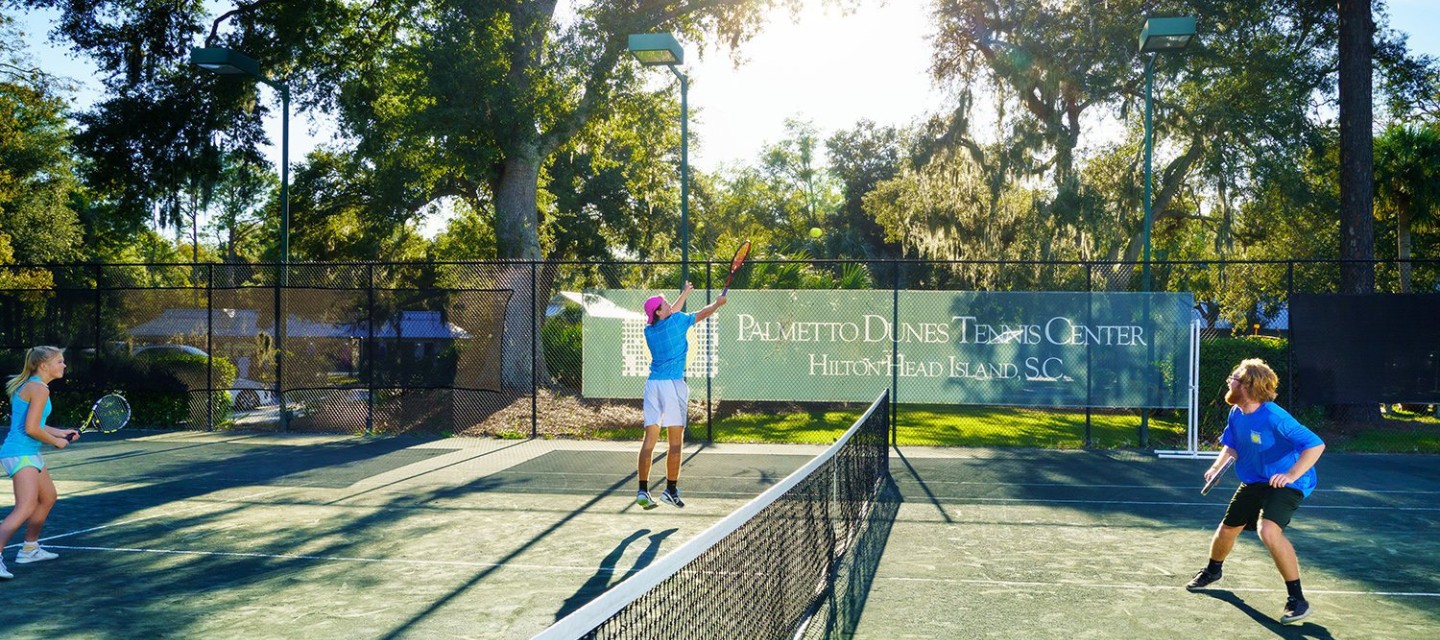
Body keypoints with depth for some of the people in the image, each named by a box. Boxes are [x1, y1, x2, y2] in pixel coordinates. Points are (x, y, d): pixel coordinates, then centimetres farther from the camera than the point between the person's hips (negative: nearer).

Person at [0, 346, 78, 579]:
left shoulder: (30, 385, 16)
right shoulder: (40, 388, -15)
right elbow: (31, 429, -20)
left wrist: (60, 432, 18)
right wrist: (56, 442, -6)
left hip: (30, 452, 11)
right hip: (20, 453, -11)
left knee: (48, 498, 23)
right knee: (25, 507, -21)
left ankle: (29, 549, 34)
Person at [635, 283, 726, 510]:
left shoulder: (649, 330, 12)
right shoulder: (677, 321, -4)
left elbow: (670, 315, 31)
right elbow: (702, 314, 12)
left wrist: (685, 294, 42)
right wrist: (717, 303, 30)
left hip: (653, 383, 5)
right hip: (673, 385, -5)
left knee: (649, 440, 2)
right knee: (675, 443, 2)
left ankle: (643, 491, -4)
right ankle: (671, 490, 4)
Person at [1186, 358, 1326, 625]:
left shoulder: (1274, 417, -29)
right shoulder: (1236, 414, -4)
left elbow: (1316, 444, -31)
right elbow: (1232, 445, 13)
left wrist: (1291, 475, -40)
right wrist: (1217, 466, -4)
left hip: (1285, 483, -8)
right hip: (1254, 481, 8)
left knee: (1269, 530, -31)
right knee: (1227, 529, 18)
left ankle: (1297, 599, -17)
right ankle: (1212, 571, 50)